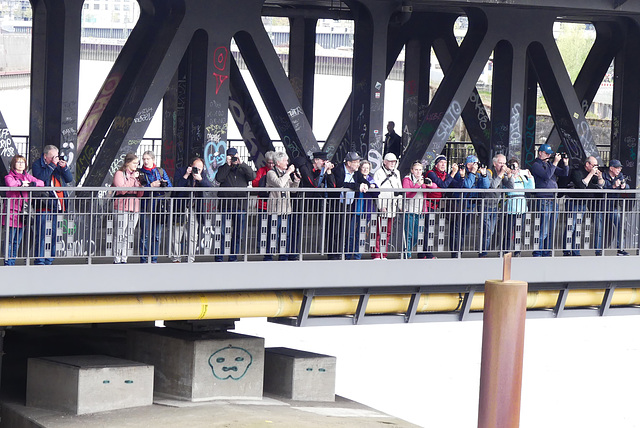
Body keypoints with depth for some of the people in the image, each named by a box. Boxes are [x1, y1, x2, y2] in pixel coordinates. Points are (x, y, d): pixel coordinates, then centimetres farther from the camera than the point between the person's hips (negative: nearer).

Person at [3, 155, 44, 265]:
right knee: (10, 240, -6)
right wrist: (21, 182, -10)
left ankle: (13, 262, 15)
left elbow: (41, 183, 8)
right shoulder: (9, 176, -3)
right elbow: (10, 183, -26)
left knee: (18, 241, 9)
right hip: (12, 211, -6)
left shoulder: (27, 177, 15)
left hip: (22, 212, 6)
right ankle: (7, 263, -2)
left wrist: (29, 184, -8)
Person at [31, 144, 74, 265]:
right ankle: (39, 260, -5)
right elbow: (40, 177, -17)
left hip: (58, 204, 5)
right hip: (44, 205, -5)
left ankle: (49, 260, 14)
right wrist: (52, 165, -15)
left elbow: (70, 179, 9)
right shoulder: (37, 164, 2)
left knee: (54, 234, 7)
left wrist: (64, 167, -6)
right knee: (42, 233, -8)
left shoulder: (60, 164, 15)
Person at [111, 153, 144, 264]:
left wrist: (141, 184, -2)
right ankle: (117, 259, -5)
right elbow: (122, 189, -14)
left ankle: (124, 259, 9)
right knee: (120, 234, -8)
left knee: (129, 234, 5)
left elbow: (140, 194, 17)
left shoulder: (136, 174, 19)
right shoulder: (119, 173, 1)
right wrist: (132, 178, -13)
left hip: (134, 207, 6)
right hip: (122, 207, -6)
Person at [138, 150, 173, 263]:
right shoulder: (139, 173, 6)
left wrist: (163, 184, -12)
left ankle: (154, 259, 11)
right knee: (145, 235, -5)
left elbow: (170, 186, 8)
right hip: (146, 206, -2)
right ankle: (143, 259, 1)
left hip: (159, 206, 3)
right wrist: (151, 186, -14)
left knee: (157, 235, 4)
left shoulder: (161, 171, 13)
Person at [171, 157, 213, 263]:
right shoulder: (180, 172, -2)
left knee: (193, 237, 3)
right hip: (180, 208, -3)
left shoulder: (203, 175, 7)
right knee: (177, 235, 0)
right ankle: (176, 259, 10)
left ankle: (190, 260, 9)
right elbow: (176, 186, -16)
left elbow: (210, 187, -6)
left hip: (194, 209, 3)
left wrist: (200, 179, -20)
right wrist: (186, 176, -21)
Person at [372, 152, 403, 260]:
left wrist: (401, 204, 18)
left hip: (392, 206, 7)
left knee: (388, 231, 6)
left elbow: (399, 189, 24)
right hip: (382, 206, -6)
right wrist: (381, 205, -17)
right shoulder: (379, 173, -4)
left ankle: (383, 255, 10)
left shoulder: (396, 173, 18)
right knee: (380, 231, -9)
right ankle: (377, 255, -9)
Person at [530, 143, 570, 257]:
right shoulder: (536, 165, -3)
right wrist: (555, 162, -16)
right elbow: (547, 175, -19)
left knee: (551, 230, 9)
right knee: (543, 230, -10)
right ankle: (537, 253, -4)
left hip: (553, 200, 8)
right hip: (543, 200, -8)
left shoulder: (550, 164, 18)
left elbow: (564, 174, 17)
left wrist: (565, 163, 1)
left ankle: (546, 253, 15)